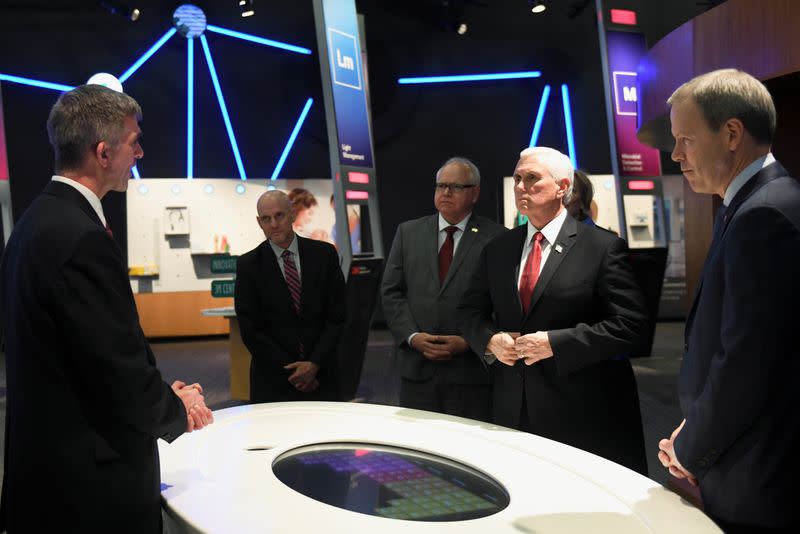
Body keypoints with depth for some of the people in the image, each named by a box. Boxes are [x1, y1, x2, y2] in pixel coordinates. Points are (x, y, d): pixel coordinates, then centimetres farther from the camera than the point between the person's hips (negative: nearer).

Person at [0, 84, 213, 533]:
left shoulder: (39, 220, 6)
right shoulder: (81, 237, -24)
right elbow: (122, 376, -23)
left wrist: (163, 394, 6)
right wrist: (179, 410, -4)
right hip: (91, 486, -9)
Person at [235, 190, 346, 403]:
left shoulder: (324, 254, 0)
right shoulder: (248, 265, -4)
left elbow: (336, 315, -1)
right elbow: (250, 330, -5)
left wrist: (315, 364, -9)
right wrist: (290, 372, -9)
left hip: (321, 375, 1)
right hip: (272, 380, -1)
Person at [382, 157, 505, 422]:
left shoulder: (498, 238, -1)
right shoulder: (408, 232, 10)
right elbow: (391, 292, 7)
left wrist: (469, 342, -12)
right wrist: (412, 336, -5)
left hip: (472, 371, -3)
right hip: (417, 370, 3)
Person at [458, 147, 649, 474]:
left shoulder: (603, 247, -7)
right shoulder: (497, 249, 9)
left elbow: (630, 325, -12)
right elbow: (470, 311, 15)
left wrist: (555, 342, -19)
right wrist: (490, 339, -7)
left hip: (585, 413, -4)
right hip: (515, 409, 4)